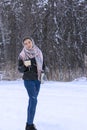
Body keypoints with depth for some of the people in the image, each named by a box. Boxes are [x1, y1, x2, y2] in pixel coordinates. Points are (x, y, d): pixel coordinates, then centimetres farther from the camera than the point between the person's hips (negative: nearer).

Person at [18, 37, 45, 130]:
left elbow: (42, 65, 17)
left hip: (37, 80, 5)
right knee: (33, 100, -15)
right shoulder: (22, 55, -7)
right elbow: (20, 69, -3)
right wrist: (25, 65, -23)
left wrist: (42, 73, 0)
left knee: (32, 100, 10)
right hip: (28, 80, -5)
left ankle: (29, 122, 18)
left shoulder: (38, 53, 5)